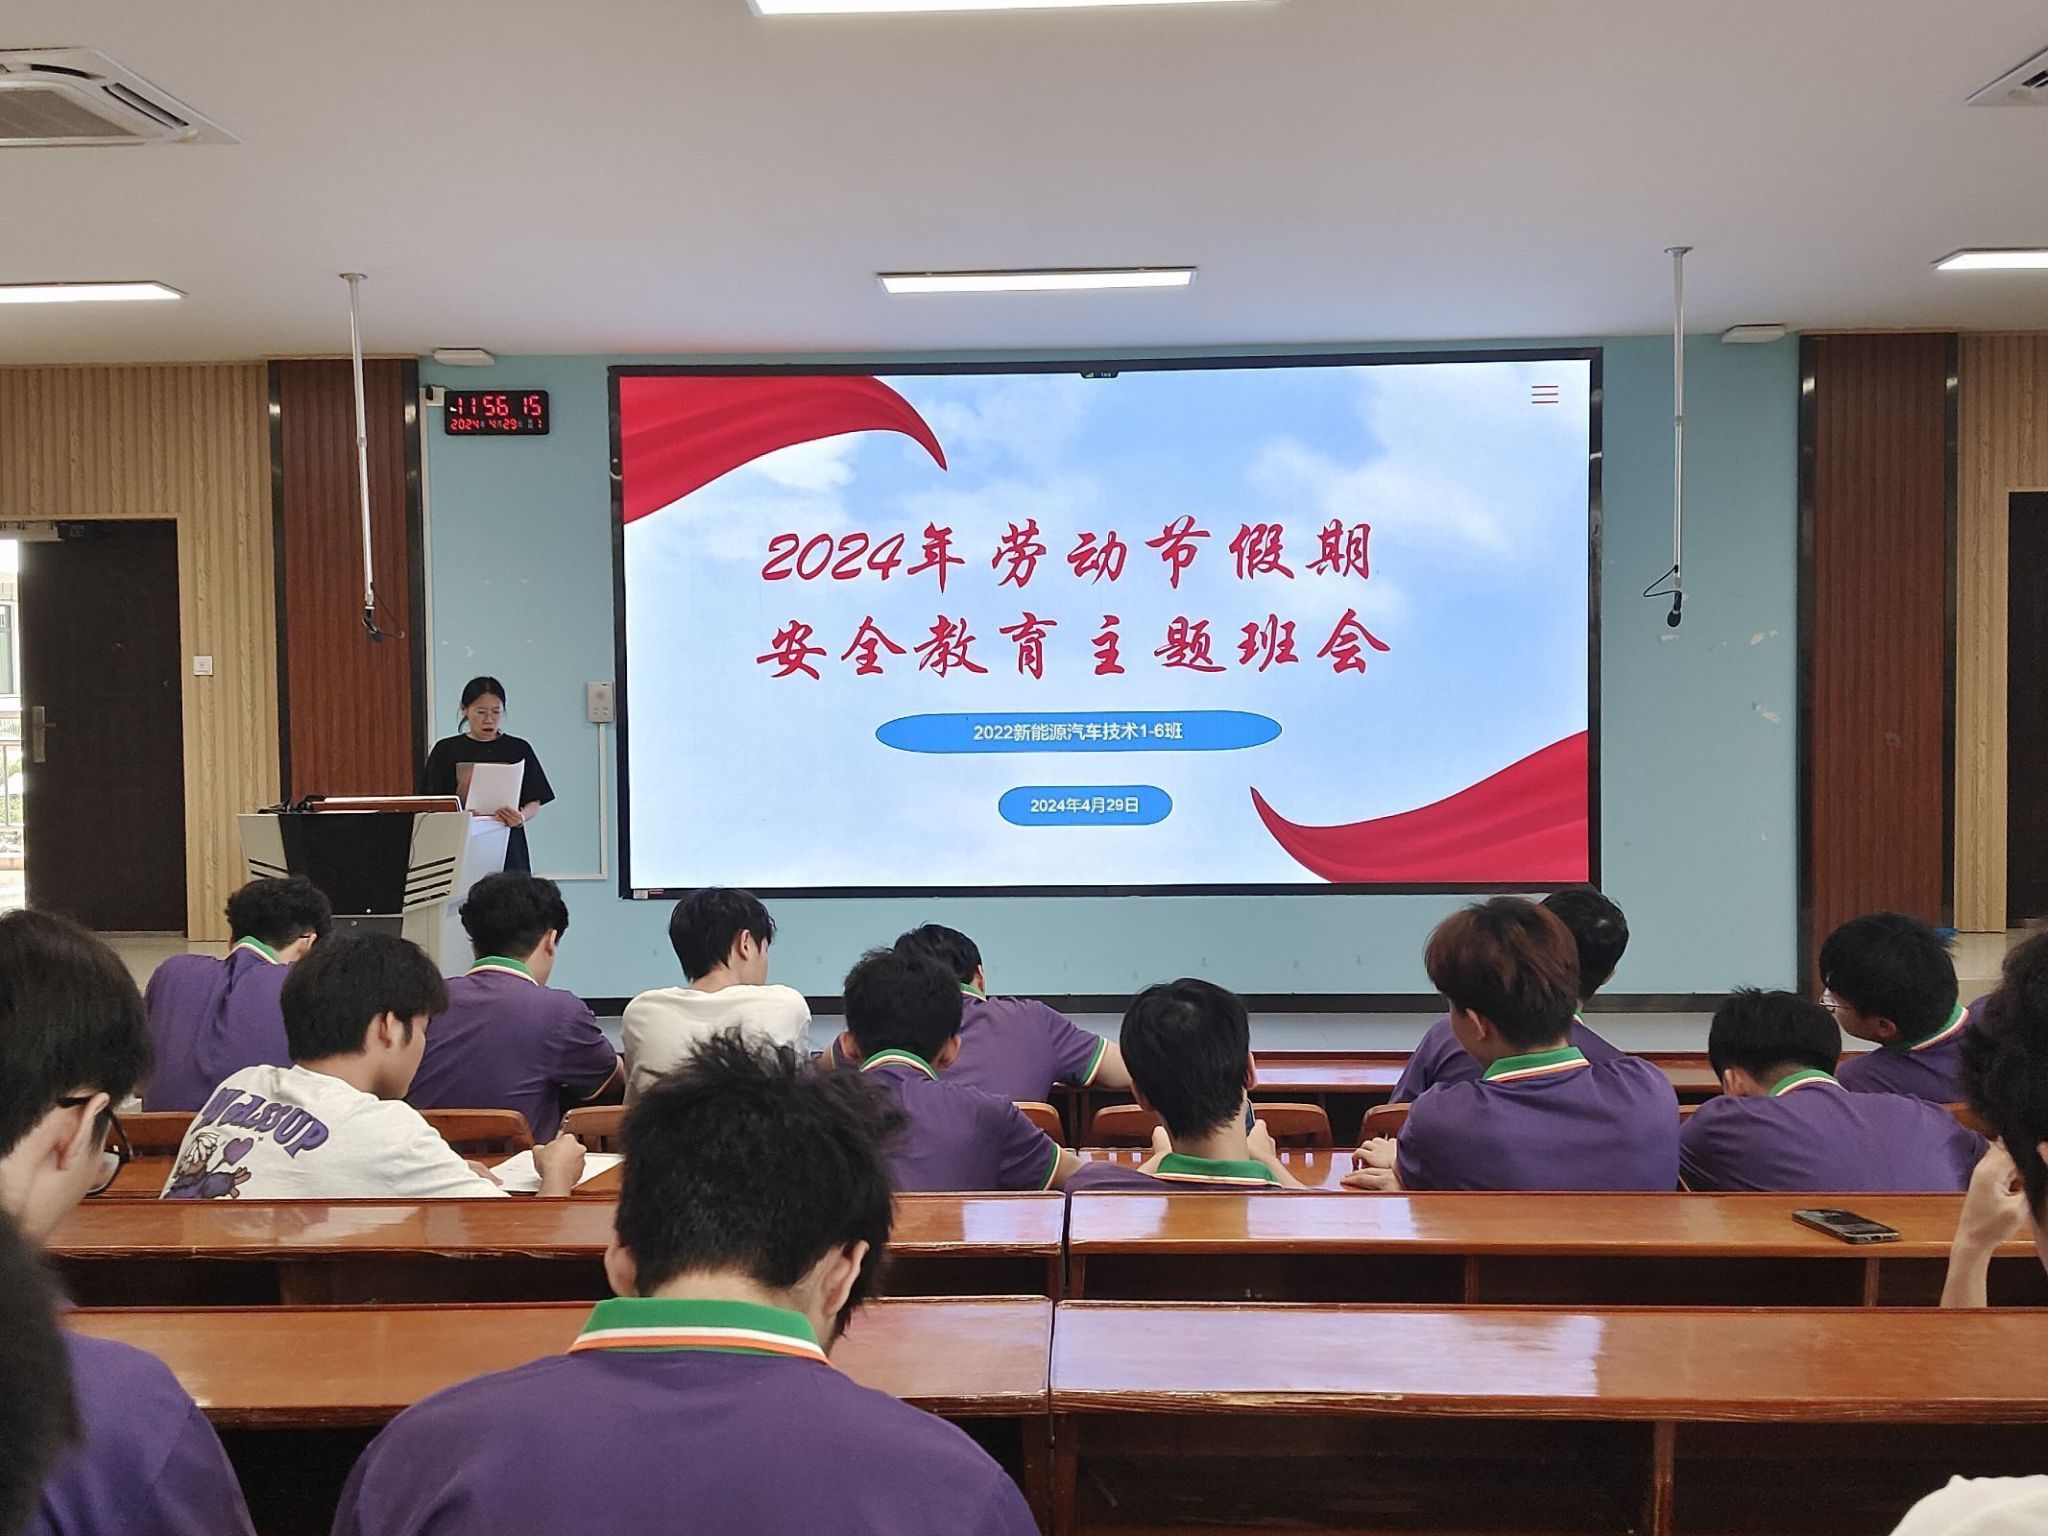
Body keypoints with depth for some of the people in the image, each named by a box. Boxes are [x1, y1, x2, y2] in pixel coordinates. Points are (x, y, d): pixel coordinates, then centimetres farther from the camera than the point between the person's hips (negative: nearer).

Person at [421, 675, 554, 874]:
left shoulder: (518, 750, 7)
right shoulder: (447, 750, 6)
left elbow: (535, 803, 5)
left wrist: (521, 818, -16)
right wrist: (461, 794, -18)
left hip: (507, 845, 0)